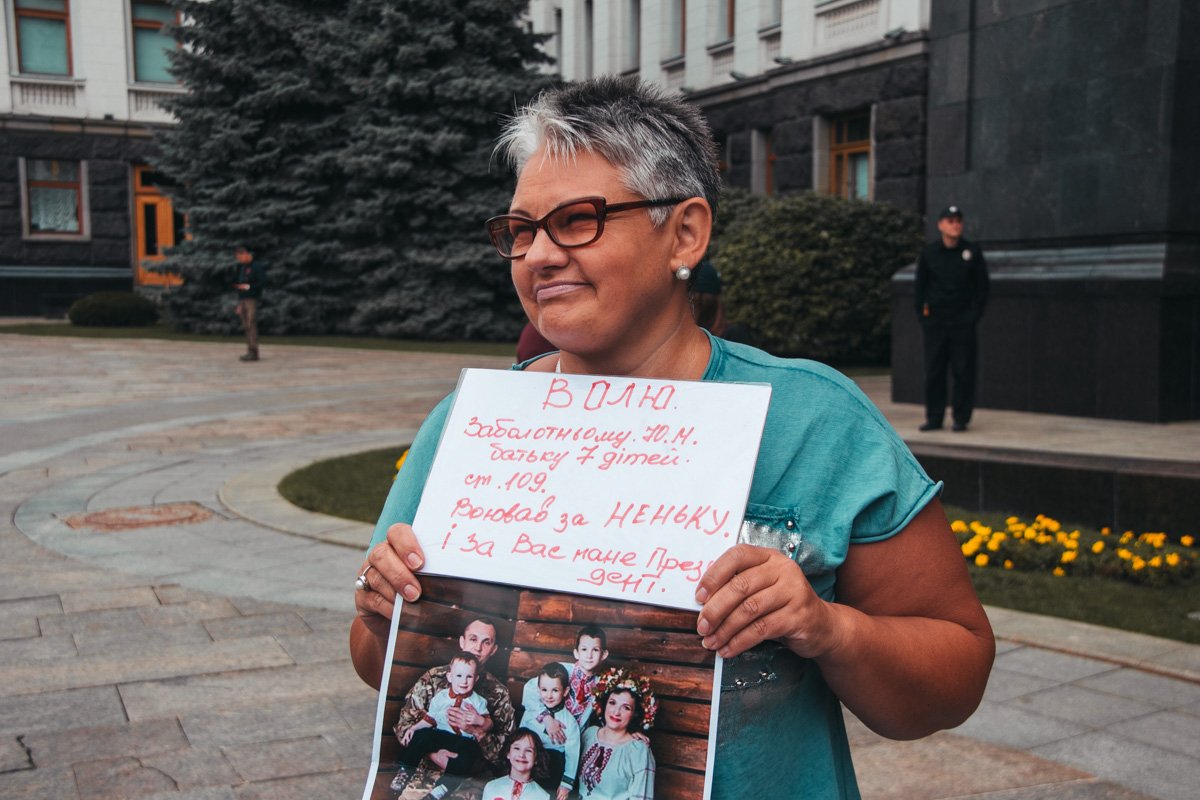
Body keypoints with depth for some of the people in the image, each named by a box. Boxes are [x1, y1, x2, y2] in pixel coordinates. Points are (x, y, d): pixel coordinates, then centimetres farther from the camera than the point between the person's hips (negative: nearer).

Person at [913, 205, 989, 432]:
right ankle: (934, 417, 12)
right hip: (935, 322, 1)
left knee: (963, 372, -1)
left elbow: (982, 287, 6)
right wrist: (922, 314, 2)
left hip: (963, 322, -1)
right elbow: (920, 286, 10)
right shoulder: (929, 252, 5)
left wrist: (974, 316, -3)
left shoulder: (972, 252, 3)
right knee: (933, 372, 3)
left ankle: (961, 418, 8)